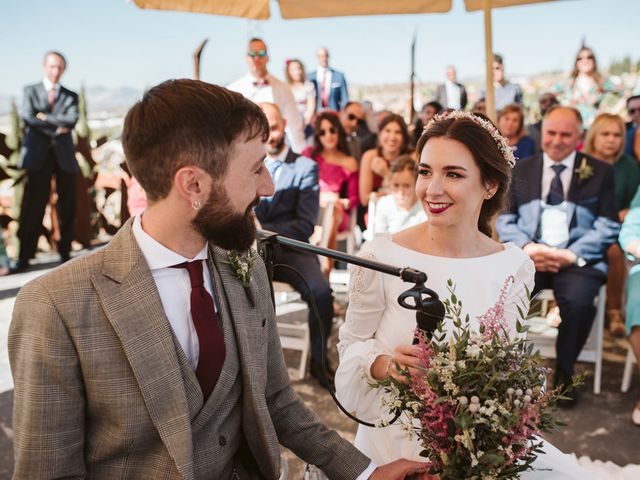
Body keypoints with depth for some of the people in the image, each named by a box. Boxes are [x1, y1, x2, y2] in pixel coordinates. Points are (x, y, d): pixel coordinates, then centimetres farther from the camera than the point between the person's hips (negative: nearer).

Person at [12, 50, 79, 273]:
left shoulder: (70, 96, 13)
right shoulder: (30, 91, 12)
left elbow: (72, 120, -6)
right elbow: (28, 117, -5)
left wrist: (45, 117, -8)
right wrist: (57, 128, -9)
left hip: (64, 155, 2)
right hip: (38, 155, -2)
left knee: (67, 207, 4)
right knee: (32, 208, -3)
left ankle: (65, 252, 13)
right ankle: (24, 257, 2)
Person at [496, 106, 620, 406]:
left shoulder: (600, 172, 10)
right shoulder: (520, 170, 16)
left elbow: (608, 227, 3)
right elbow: (504, 218, 9)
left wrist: (571, 255, -13)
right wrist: (527, 247, -11)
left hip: (578, 258, -1)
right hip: (529, 255, 2)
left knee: (578, 301, -32)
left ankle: (564, 372, -5)